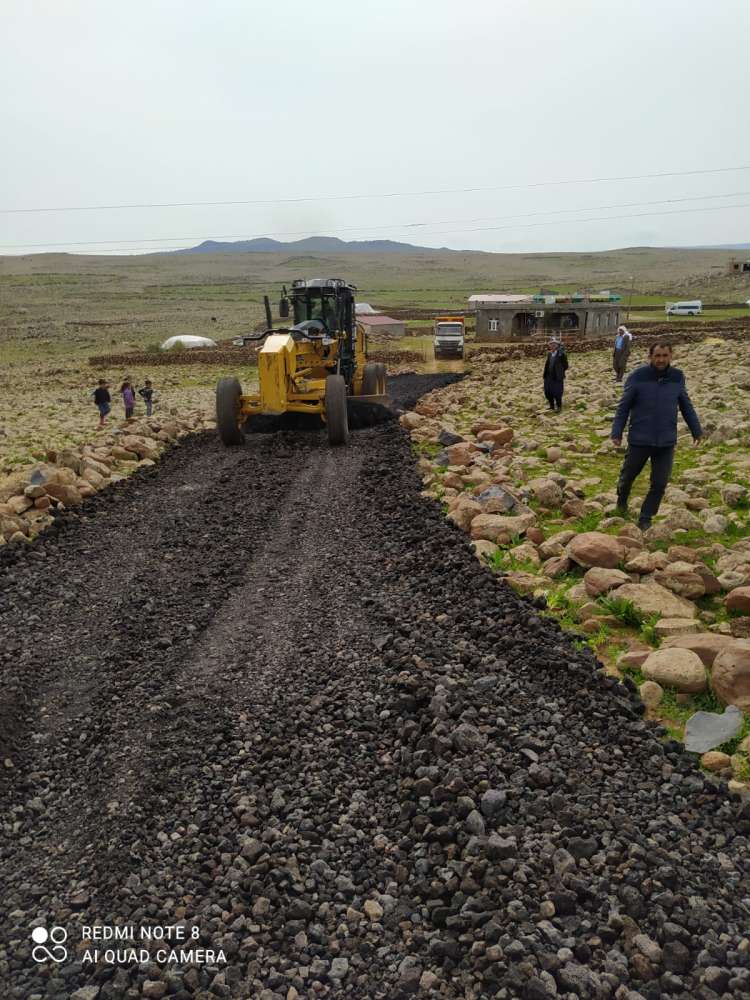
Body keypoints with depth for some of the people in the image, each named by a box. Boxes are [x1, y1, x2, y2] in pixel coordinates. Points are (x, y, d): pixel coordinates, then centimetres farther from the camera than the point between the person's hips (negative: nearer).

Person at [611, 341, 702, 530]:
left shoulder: (677, 377, 0)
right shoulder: (638, 376, -9)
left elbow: (686, 406, 12)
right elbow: (624, 406, -3)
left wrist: (696, 430, 16)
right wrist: (617, 432, -6)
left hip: (666, 442, 2)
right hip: (639, 440, -2)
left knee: (659, 484, 2)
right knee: (628, 476, 15)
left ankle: (645, 518, 19)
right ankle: (622, 501, 45)